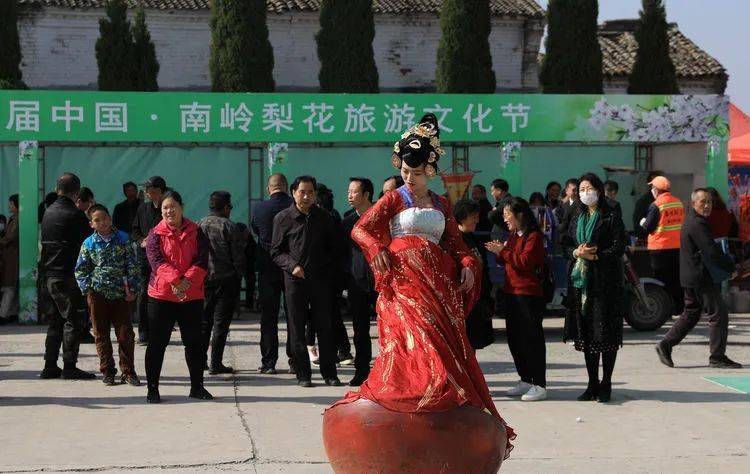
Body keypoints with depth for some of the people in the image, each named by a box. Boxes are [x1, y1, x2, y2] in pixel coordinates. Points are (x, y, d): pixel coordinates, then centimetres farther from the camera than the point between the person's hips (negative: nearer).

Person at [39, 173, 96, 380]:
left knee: (55, 320, 14)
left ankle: (50, 366, 15)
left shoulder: (48, 212, 11)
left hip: (49, 274, 8)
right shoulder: (75, 214, -13)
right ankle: (69, 367, -3)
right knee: (73, 320, -2)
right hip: (67, 275, -8)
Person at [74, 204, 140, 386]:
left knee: (126, 334, 0)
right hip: (97, 294, 1)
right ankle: (107, 371, 15)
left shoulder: (123, 238, 2)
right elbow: (80, 270, 9)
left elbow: (132, 265, 2)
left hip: (120, 294, -1)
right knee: (101, 335, 6)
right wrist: (87, 289, -2)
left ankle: (128, 372, 9)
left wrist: (132, 289, -3)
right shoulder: (89, 243, 4)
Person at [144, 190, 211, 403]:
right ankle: (152, 388, 10)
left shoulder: (196, 232, 4)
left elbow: (202, 261, -5)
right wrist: (175, 280, -27)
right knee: (157, 343, 2)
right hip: (161, 295, -1)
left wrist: (187, 281, -20)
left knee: (194, 342, 9)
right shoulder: (155, 234, 1)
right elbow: (156, 261, -13)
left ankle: (197, 386, 21)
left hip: (192, 296, 2)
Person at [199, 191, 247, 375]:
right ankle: (216, 364, -1)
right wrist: (240, 274, 4)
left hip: (204, 279, 5)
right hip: (226, 280, -4)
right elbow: (238, 256, -10)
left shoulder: (200, 225, 3)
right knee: (221, 322, 0)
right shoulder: (229, 227, -10)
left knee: (204, 320, 14)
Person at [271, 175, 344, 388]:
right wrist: (292, 266, -11)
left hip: (320, 278, 1)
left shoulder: (323, 217, 9)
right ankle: (303, 374, 7)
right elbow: (276, 252, 3)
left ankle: (329, 373, 8)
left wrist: (325, 265, 1)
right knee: (297, 328, 1)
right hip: (295, 279, -1)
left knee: (324, 326, 1)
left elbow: (336, 248, 15)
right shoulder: (283, 218, 3)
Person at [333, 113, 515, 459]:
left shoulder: (441, 206, 18)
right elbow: (361, 229, -4)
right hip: (404, 282, -5)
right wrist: (378, 250, -23)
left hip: (438, 284, 5)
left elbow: (455, 242, 19)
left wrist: (467, 263, -1)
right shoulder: (394, 200, 4)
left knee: (449, 344, 3)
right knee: (415, 341, -20)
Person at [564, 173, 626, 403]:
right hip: (582, 280, 5)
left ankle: (606, 384, 3)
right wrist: (577, 253, -5)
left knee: (606, 333, -4)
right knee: (586, 332, 5)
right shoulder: (577, 218, 16)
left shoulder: (611, 218, -3)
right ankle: (593, 384, 11)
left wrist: (593, 255, -18)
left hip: (606, 280, -5)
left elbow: (619, 248, -9)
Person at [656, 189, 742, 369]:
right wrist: (732, 267, -12)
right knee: (719, 314, -5)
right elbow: (713, 252, -23)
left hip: (692, 278, 11)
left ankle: (665, 345, 16)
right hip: (701, 277, -11)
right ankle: (717, 357, -1)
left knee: (691, 314, 17)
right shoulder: (698, 224, -18)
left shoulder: (692, 220, 15)